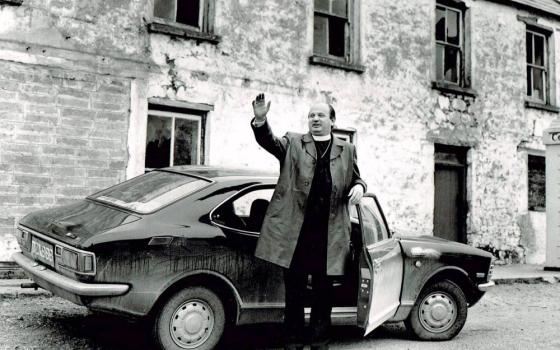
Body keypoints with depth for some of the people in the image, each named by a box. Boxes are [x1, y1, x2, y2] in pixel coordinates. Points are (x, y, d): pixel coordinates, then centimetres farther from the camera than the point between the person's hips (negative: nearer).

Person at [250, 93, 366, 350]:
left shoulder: (347, 150, 14)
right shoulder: (293, 143, 9)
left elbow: (356, 179, 21)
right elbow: (269, 142, -8)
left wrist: (359, 187, -3)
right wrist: (260, 120, -27)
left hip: (329, 232, 1)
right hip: (295, 229, -1)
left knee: (323, 289, 8)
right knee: (294, 289, 6)